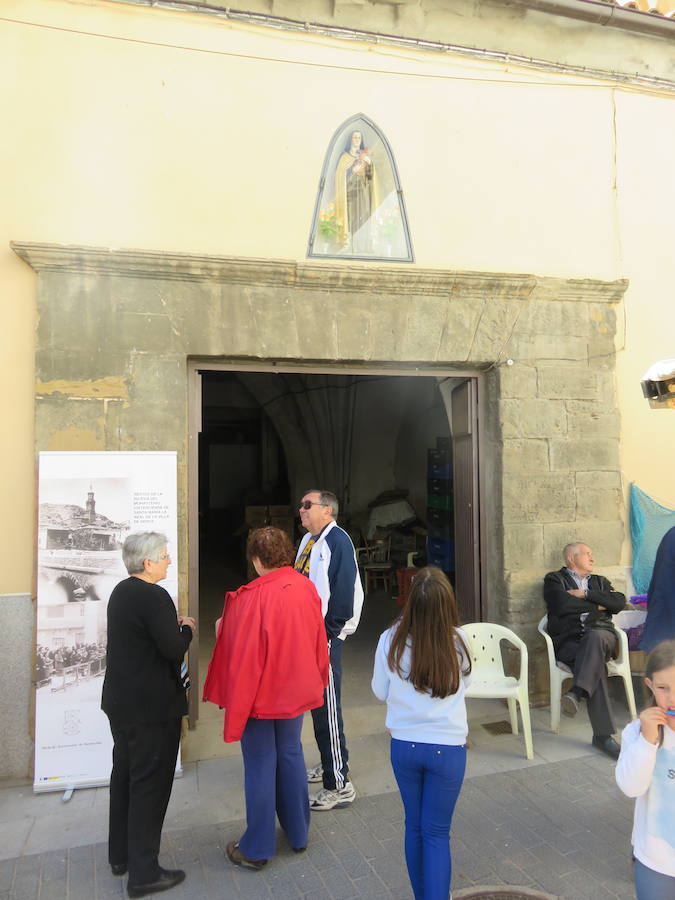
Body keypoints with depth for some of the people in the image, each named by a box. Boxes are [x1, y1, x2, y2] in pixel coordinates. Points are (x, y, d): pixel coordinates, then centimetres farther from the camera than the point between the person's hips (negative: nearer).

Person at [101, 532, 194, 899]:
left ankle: (120, 854, 36)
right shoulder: (154, 597, -23)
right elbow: (174, 648, -23)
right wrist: (186, 629, -5)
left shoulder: (121, 592, 6)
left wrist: (173, 625, 6)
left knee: (124, 775, 21)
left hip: (121, 701, 9)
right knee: (150, 785, 3)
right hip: (151, 707, -9)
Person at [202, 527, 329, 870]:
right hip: (296, 688, 5)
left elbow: (240, 652, -20)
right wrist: (314, 680, 17)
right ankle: (298, 833, 36)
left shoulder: (251, 598, -25)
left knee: (260, 767, 9)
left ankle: (257, 848, 25)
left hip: (259, 693, -5)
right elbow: (317, 641, 4)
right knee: (291, 755, 21)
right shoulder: (307, 588, -8)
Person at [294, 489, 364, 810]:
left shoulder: (337, 540, -16)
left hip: (325, 636, -9)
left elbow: (345, 589, -20)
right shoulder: (308, 540, 12)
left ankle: (339, 785, 10)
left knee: (327, 708, -2)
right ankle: (328, 764, 38)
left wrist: (330, 630, -17)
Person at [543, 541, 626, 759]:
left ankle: (577, 692, -40)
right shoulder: (554, 579, 14)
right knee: (597, 665, -32)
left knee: (594, 636, -36)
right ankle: (603, 735, -33)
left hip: (601, 636, 3)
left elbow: (619, 602, 8)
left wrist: (586, 595, -1)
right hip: (569, 641, -2)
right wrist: (597, 605, 3)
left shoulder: (600, 582, 28)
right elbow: (562, 604, -8)